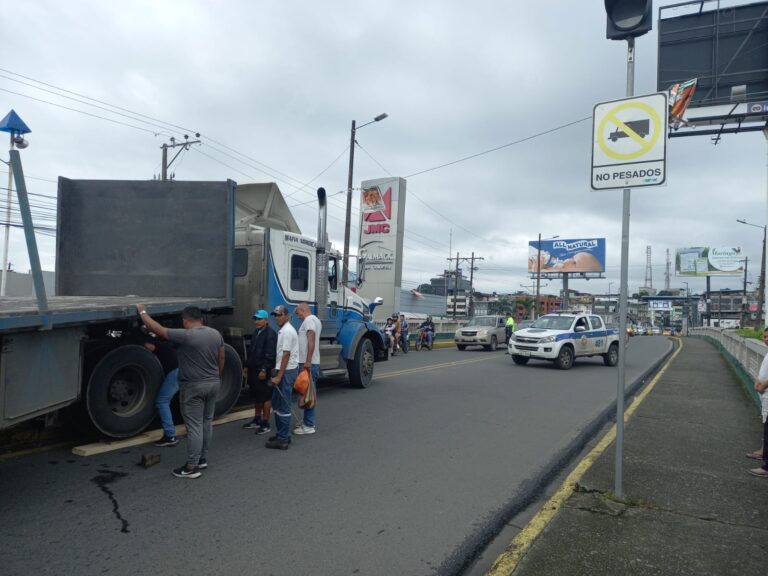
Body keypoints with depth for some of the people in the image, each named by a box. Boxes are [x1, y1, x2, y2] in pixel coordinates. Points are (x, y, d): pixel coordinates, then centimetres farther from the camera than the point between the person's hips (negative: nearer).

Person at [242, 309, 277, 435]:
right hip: (254, 369, 9)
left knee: (265, 397, -1)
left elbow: (270, 355, -20)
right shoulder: (256, 332, 15)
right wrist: (247, 366, 18)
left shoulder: (270, 334, -14)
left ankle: (265, 424, 5)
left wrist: (264, 369, -22)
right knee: (256, 396, 17)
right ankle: (257, 420, 29)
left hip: (264, 371, -9)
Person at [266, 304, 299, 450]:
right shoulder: (283, 330, 16)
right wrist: (276, 374, 19)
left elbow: (286, 355, -20)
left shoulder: (287, 331, -15)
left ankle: (283, 440, -1)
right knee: (277, 403, 16)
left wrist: (279, 376, -20)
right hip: (283, 371, 11)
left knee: (283, 406, -6)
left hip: (286, 371, -11)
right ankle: (282, 435, 25)